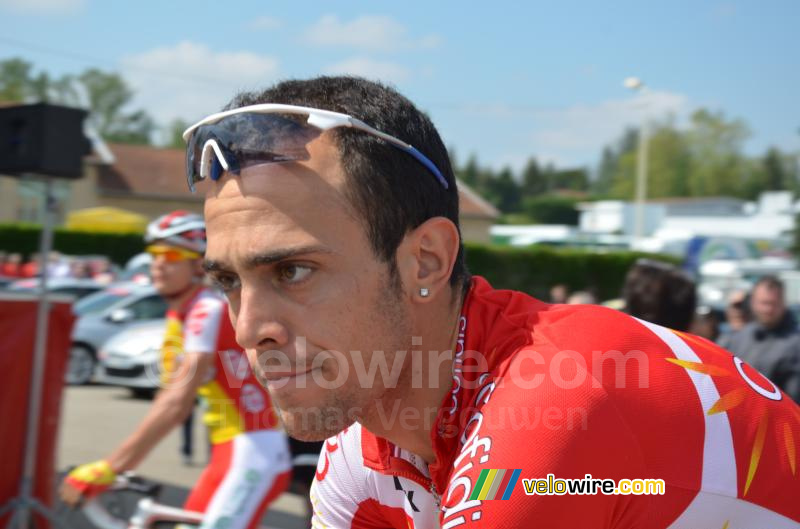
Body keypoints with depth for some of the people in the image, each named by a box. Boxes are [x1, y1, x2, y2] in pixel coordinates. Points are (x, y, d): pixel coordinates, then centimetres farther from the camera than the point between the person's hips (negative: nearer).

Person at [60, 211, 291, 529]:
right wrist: (118, 465, 8)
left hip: (254, 453, -9)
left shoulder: (210, 310, -18)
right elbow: (169, 401, 14)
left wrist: (108, 468, -28)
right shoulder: (177, 319, 12)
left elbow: (177, 404, -27)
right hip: (228, 452, 9)